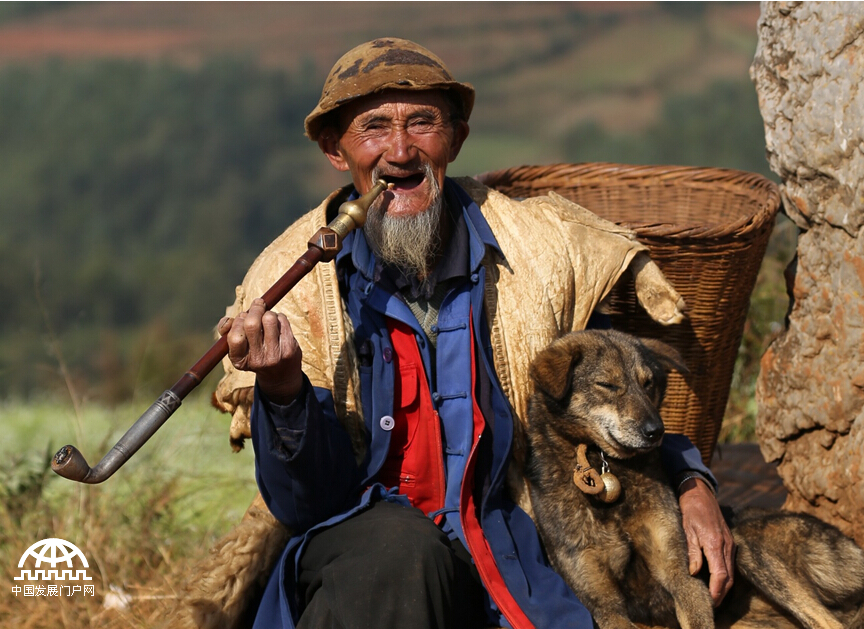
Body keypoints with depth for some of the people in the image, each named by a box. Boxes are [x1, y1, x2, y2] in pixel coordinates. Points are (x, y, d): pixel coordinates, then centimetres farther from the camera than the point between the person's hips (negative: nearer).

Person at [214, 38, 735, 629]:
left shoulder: (541, 247, -3)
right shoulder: (290, 283, -7)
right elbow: (309, 503, -11)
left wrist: (690, 481, -2)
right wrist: (282, 390, -30)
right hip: (358, 538, -1)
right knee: (398, 550, -35)